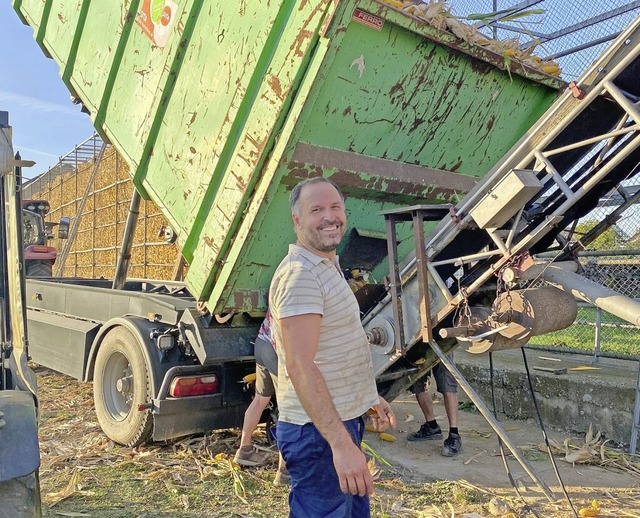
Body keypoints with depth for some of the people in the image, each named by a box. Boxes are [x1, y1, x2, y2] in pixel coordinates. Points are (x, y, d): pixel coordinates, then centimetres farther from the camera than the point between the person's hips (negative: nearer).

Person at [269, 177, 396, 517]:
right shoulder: (299, 274, -20)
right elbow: (300, 366, -27)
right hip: (318, 432, -10)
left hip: (341, 422, 10)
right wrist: (340, 443, -30)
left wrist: (368, 398, 22)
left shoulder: (329, 267, 13)